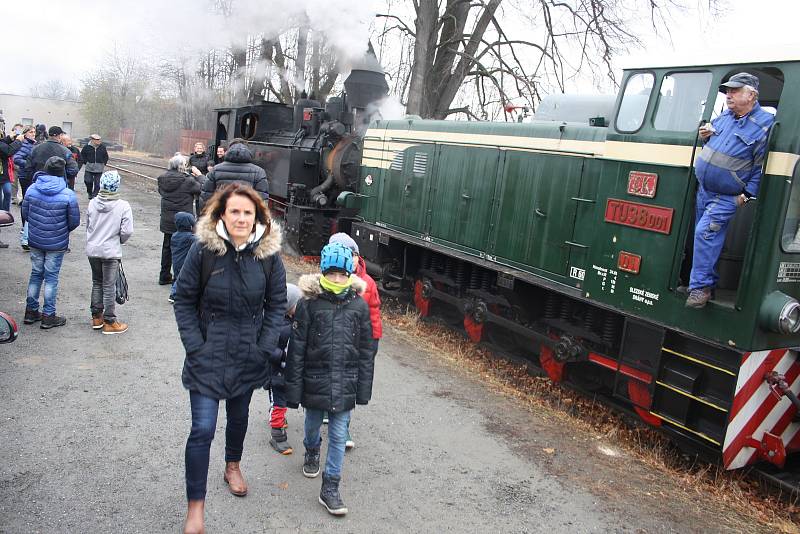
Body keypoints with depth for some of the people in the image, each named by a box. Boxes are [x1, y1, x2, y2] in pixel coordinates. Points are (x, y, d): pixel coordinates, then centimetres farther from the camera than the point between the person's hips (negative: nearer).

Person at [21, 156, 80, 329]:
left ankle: (31, 311, 27)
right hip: (57, 244, -4)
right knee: (51, 277, 6)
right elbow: (74, 222, -10)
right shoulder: (68, 195, -17)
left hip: (35, 241, 4)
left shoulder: (31, 189, -6)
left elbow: (25, 213, 4)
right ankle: (48, 316, 14)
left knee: (36, 274, 18)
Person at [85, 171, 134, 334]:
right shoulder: (123, 206, -15)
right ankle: (109, 322, 11)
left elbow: (87, 225, 7)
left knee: (97, 283, 19)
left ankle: (96, 317, 28)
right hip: (111, 252, -4)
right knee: (109, 287, 4)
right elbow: (127, 231, -16)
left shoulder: (92, 203, -3)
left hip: (92, 250, 4)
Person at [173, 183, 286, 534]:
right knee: (202, 429, -4)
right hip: (207, 356, -2)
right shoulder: (203, 249, -14)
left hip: (248, 356, 3)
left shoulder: (269, 253, -9)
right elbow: (184, 301, -5)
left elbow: (277, 304, 0)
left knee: (239, 416, 22)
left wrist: (264, 347, -6)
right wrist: (196, 347, -11)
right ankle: (195, 505, 12)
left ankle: (233, 465, 50)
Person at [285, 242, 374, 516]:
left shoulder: (359, 306, -5)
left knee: (338, 435, 5)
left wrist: (364, 388, 3)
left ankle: (330, 489, 17)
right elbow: (296, 350, -7)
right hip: (315, 380, 0)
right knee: (313, 424, 22)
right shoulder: (309, 303, -11)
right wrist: (293, 388, -7)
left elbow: (366, 351, 2)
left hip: (345, 384, 0)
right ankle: (312, 452, 55)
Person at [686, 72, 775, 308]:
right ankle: (708, 281, 25)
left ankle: (700, 286, -9)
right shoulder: (724, 117, 9)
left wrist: (747, 194, -15)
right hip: (703, 189, 7)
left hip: (727, 197, -7)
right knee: (704, 237, 12)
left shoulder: (765, 125, -11)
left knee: (705, 232, -17)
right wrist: (706, 136, 2)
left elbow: (763, 166, -11)